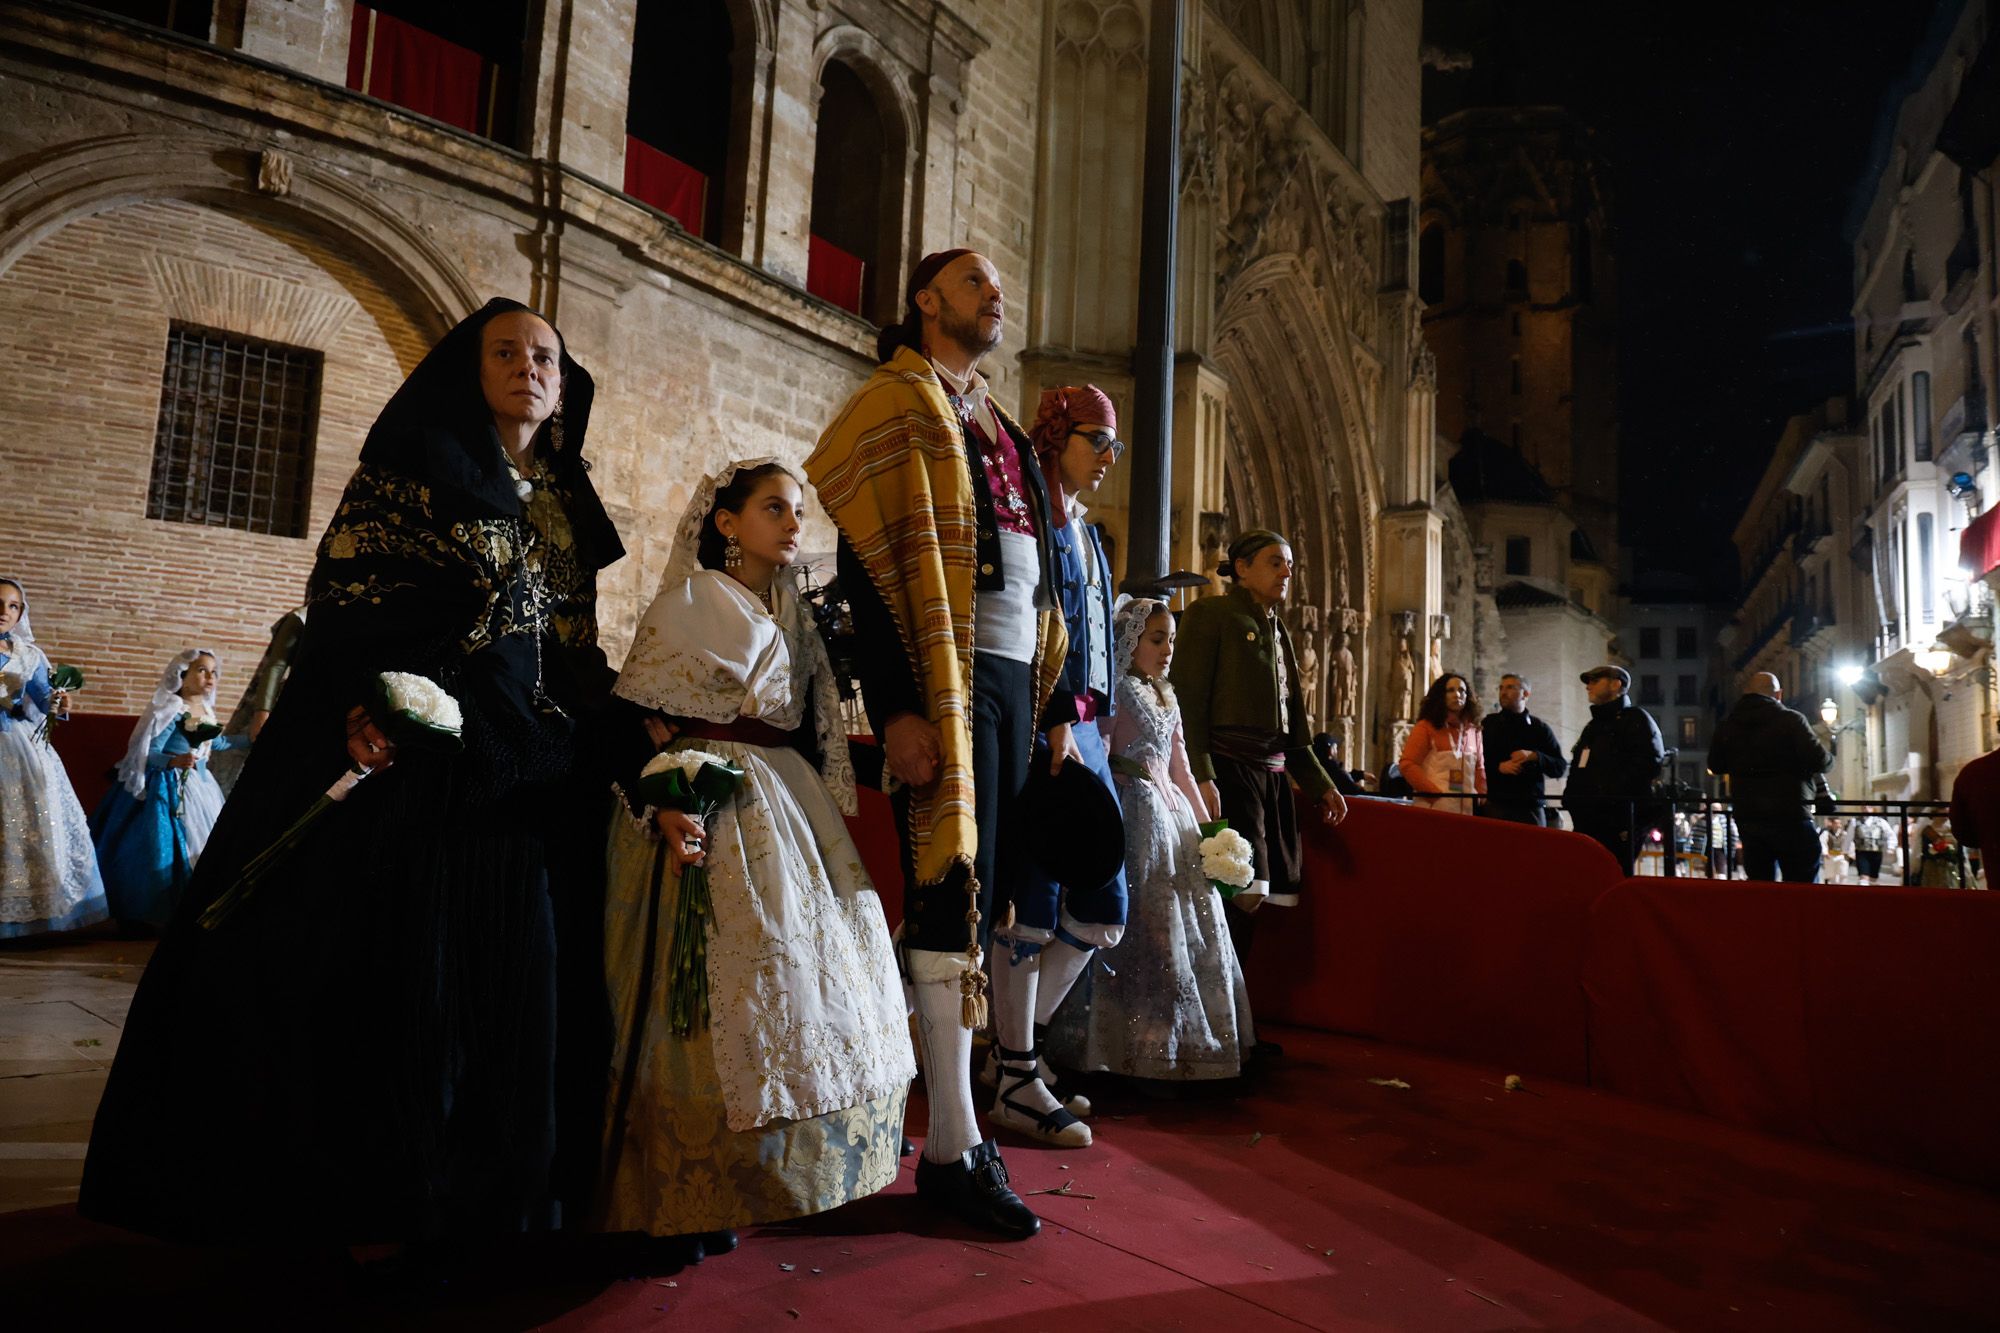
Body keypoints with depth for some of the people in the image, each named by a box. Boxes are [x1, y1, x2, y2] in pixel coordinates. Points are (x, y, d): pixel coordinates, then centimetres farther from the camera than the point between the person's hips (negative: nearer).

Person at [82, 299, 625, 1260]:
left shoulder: (564, 505, 18)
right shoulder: (418, 462, 1)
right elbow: (348, 587, -9)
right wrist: (365, 699, -24)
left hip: (531, 761, 6)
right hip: (416, 742, -6)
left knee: (513, 962, 6)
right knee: (406, 958, -4)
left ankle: (488, 1188, 18)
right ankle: (374, 1198, 10)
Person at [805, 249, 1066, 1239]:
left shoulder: (997, 424, 24)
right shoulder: (896, 401, 0)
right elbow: (866, 562, -11)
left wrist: (1054, 703, 16)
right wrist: (895, 709, -20)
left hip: (1012, 676, 7)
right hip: (943, 678, -7)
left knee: (977, 890, 8)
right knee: (953, 894, -6)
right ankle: (953, 1150, 1)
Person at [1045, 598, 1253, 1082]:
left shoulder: (1167, 700, 18)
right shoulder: (1116, 692, -6)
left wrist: (1207, 826, 17)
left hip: (1173, 811, 8)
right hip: (1136, 813, -8)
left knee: (1192, 926, 8)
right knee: (1147, 928, -8)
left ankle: (1186, 1040, 17)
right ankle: (1146, 1044, 1)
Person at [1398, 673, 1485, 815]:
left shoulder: (1473, 731, 16)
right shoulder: (1426, 727, 1)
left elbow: (1479, 769, 21)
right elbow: (1407, 764, -6)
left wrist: (1482, 797, 5)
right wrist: (1435, 795, -13)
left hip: (1467, 809, 5)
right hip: (1434, 808, -5)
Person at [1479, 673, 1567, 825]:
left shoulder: (1540, 728, 11)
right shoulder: (1488, 724, 11)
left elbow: (1561, 767, 7)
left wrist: (1534, 756, -9)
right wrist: (1498, 767, -11)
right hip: (1495, 805, 0)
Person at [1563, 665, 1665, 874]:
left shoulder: (1636, 719, 2)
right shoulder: (1593, 726, 27)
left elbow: (1650, 762, -13)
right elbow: (1577, 769, 30)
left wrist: (1613, 794, -19)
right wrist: (1571, 797, 11)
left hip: (1617, 820, -8)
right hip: (1588, 821, 8)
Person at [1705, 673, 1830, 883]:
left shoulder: (1727, 725, 7)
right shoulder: (1790, 720, -8)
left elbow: (1715, 766, 18)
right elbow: (1819, 761, -14)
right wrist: (1829, 757, 7)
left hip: (1747, 816, 5)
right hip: (1789, 815, -5)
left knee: (1760, 881, 11)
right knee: (1803, 881, -2)